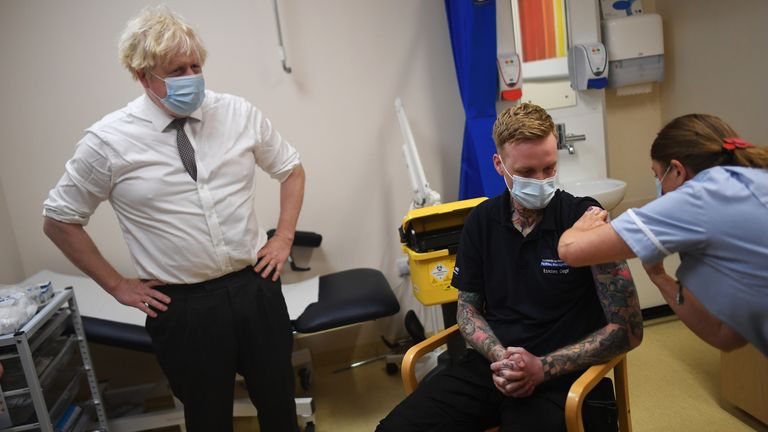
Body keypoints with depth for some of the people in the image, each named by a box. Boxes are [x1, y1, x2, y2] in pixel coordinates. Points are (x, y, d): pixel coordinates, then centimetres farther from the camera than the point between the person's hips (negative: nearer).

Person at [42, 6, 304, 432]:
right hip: (181, 306, -2)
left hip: (255, 286, 2)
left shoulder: (239, 113, -3)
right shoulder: (108, 140, -9)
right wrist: (116, 285, 2)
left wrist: (284, 237, 3)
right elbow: (59, 220, 4)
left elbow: (291, 168, 12)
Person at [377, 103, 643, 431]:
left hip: (557, 375, -2)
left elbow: (628, 329, -8)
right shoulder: (481, 220, 3)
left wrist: (543, 367, -16)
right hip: (491, 365, 3)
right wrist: (499, 357, -8)